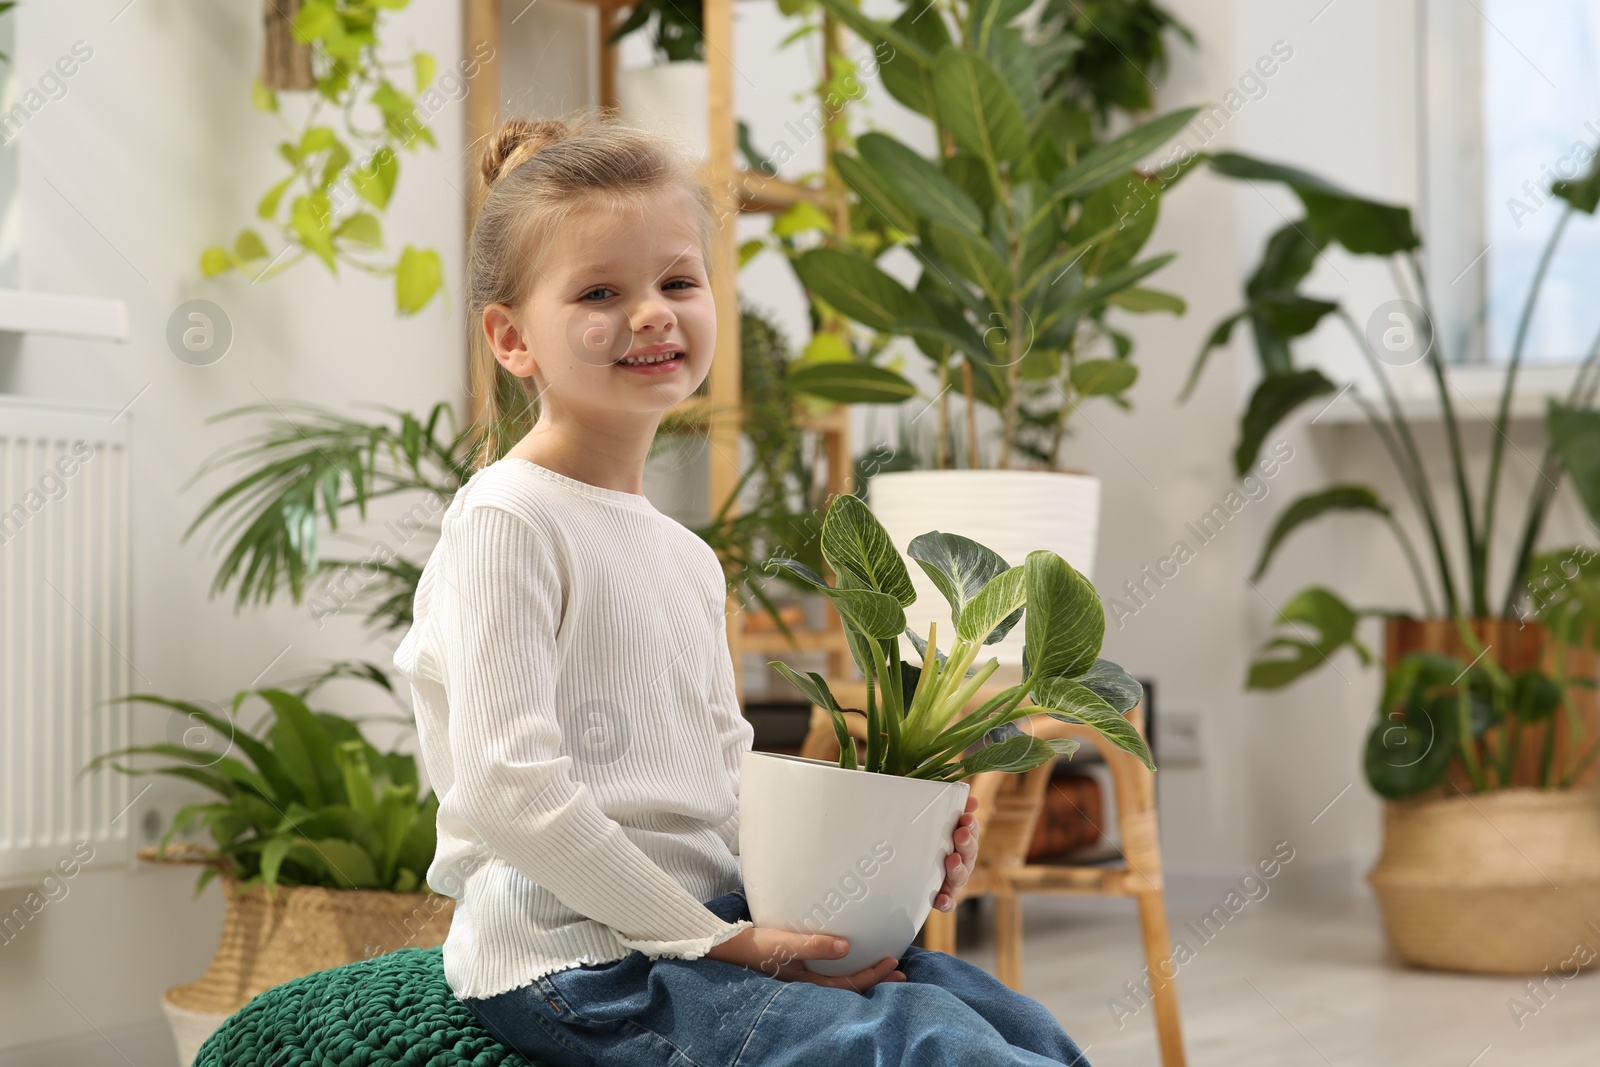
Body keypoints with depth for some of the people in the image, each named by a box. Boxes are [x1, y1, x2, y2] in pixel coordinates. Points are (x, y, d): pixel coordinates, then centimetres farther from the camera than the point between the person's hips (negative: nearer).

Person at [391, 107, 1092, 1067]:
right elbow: (507, 788, -19)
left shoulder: (687, 556, 17)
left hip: (710, 921, 8)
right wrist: (711, 940, -16)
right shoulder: (509, 520, -11)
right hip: (579, 956, -8)